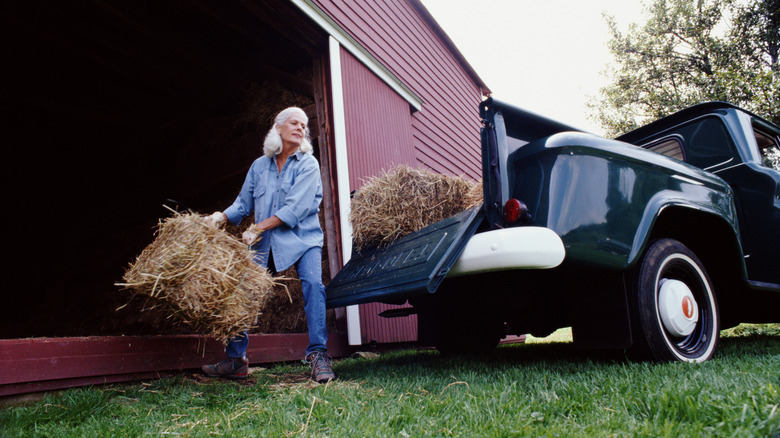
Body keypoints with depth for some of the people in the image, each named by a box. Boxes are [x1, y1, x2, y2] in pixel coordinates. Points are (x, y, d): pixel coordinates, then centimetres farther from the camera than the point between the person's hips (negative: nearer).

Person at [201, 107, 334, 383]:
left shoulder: (308, 164, -4)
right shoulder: (259, 165, 9)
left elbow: (295, 208, -15)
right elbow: (244, 202, 12)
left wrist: (257, 228, -16)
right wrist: (223, 216, -9)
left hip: (302, 238, -4)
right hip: (265, 243, 4)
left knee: (313, 283, -24)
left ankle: (318, 355, -17)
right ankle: (235, 360, 13)